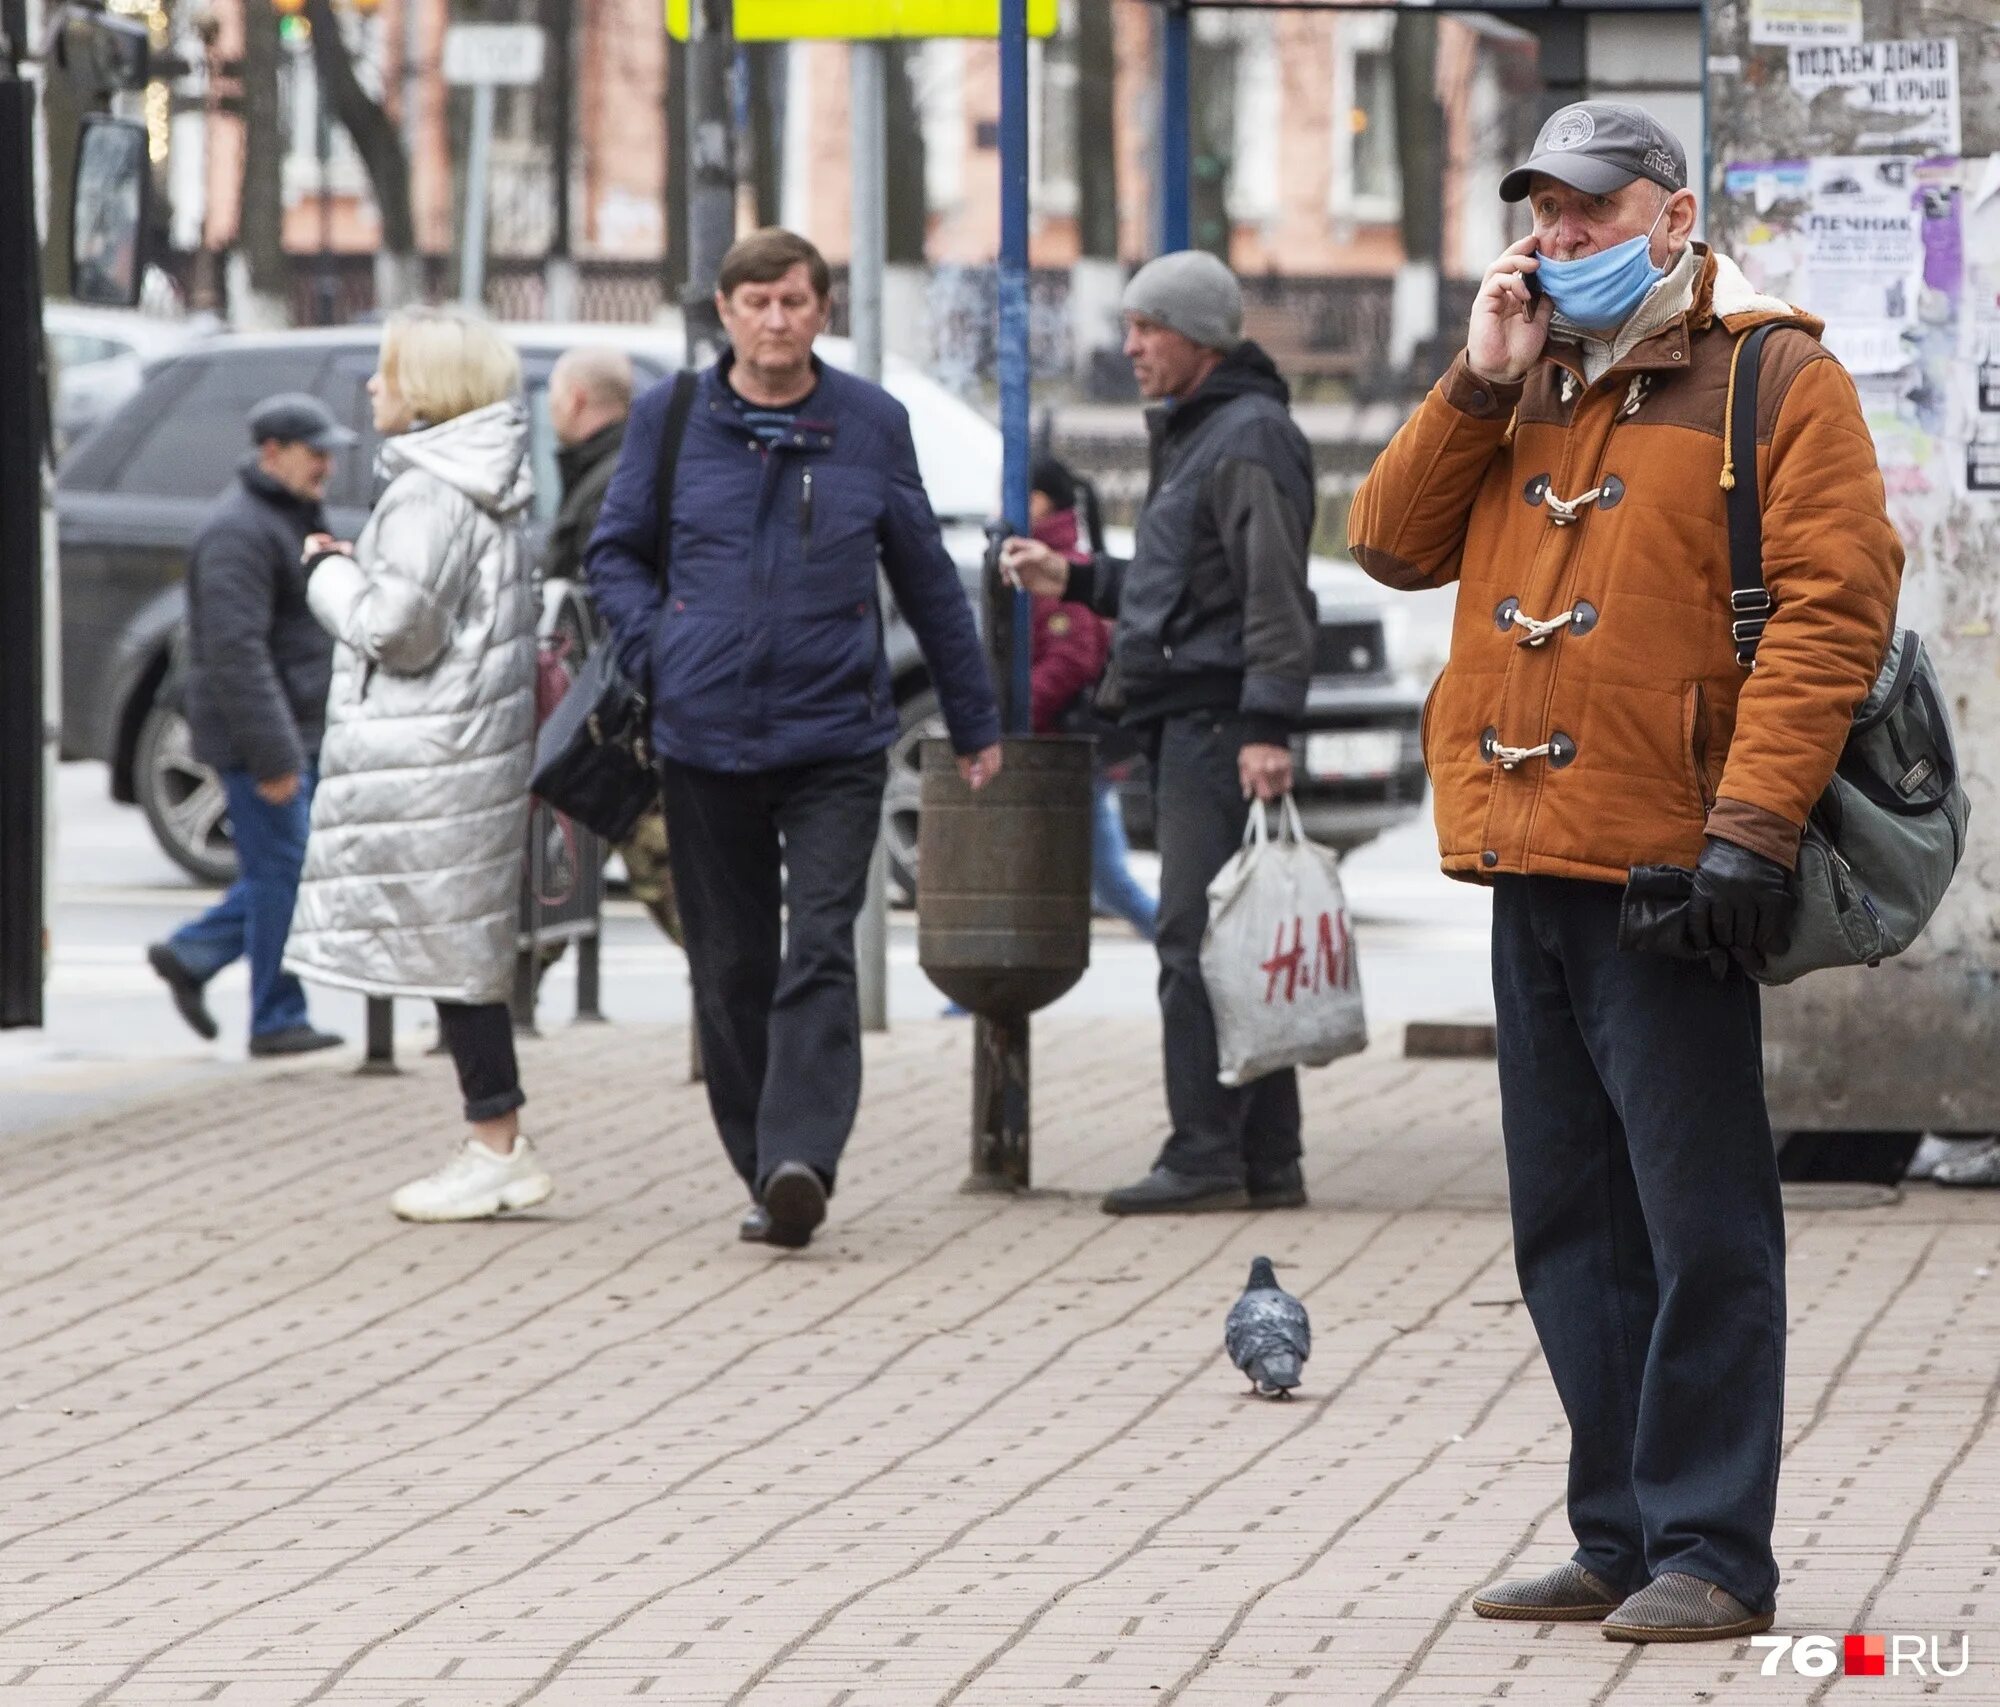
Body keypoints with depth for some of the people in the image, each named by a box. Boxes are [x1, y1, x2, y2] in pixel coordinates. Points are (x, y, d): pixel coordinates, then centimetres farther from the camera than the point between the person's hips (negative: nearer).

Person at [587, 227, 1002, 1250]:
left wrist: (974, 721, 18)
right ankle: (767, 1175, 17)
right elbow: (616, 552, 14)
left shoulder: (872, 425, 5)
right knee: (731, 967, 7)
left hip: (836, 740, -2)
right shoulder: (672, 419, 5)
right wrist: (657, 651, -5)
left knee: (818, 957, -15)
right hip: (705, 739, 2)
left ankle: (800, 1158, -25)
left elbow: (926, 578, 14)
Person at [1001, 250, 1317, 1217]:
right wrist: (1075, 581, 23)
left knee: (1198, 937, -13)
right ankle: (1265, 1160, 10)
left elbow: (1275, 594, -19)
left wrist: (1267, 726, -26)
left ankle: (1207, 1155, -15)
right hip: (1189, 726, 11)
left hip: (1220, 722, -11)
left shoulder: (1250, 439, -11)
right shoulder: (1192, 436, 22)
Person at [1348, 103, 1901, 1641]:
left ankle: (1711, 1555, -3)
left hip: (1665, 876, -8)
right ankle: (1619, 1539, 18)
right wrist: (1480, 385, -1)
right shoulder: (1526, 388, 19)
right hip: (1530, 873, 8)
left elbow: (1834, 601, -13)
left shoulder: (1771, 380, -4)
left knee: (1699, 1225, -6)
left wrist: (1754, 819, -21)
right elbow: (1395, 544, 12)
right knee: (1572, 1225, 11)